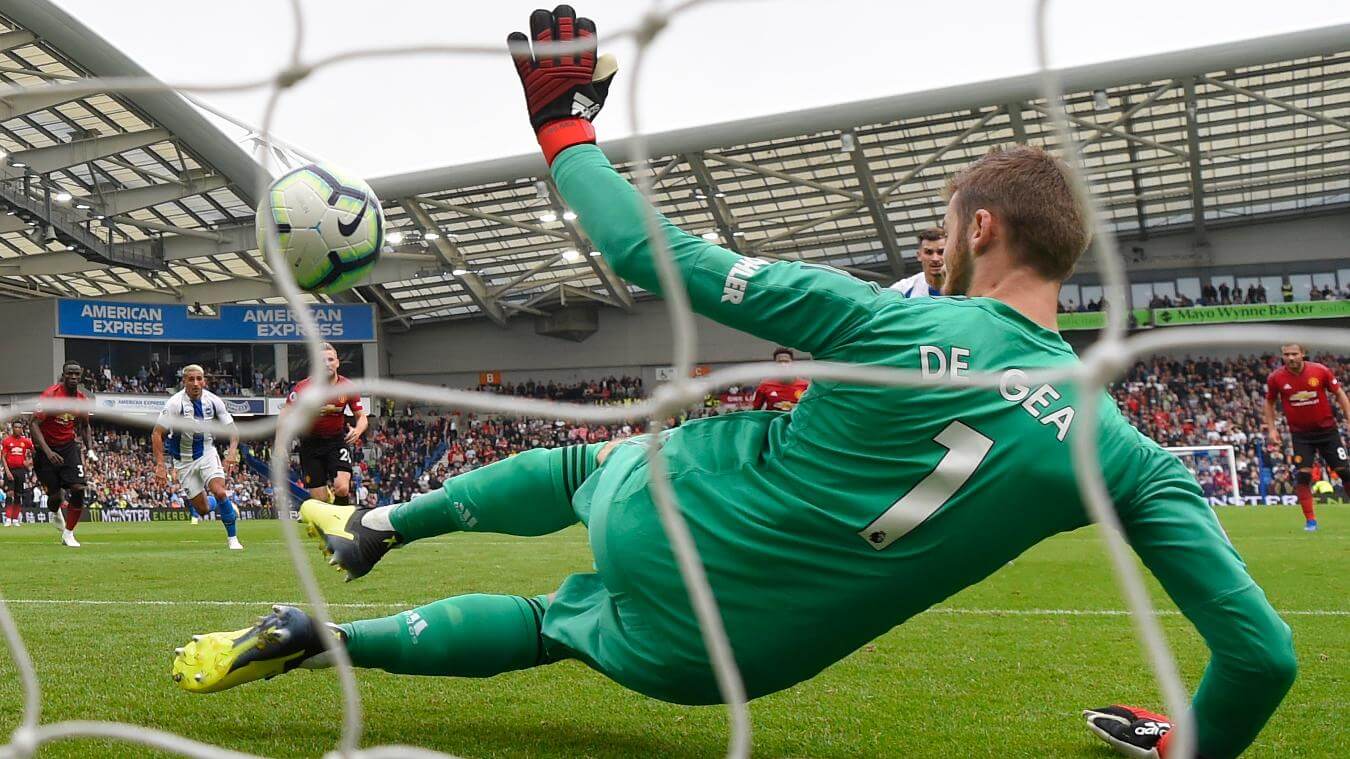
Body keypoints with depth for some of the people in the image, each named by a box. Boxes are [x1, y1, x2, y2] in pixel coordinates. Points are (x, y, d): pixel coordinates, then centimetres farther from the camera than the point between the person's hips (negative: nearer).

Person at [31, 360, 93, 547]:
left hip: (69, 446, 4)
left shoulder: (83, 400, 1)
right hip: (46, 449, -4)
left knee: (78, 488, -12)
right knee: (55, 495, -1)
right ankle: (55, 511, 39)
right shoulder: (50, 395, -16)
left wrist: (90, 448, 1)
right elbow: (35, 424, -18)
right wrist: (48, 452, -27)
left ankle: (68, 534, 3)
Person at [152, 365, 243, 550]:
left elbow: (231, 429, -2)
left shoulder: (213, 401, -10)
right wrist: (160, 466, -24)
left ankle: (232, 538, -8)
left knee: (219, 492, -23)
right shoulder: (174, 403, -19)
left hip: (207, 453, 1)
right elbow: (157, 434, -17)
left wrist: (232, 451, -22)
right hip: (184, 460, -1)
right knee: (202, 510, -1)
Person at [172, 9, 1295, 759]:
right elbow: (1262, 648, -9)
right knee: (551, 623, 30)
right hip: (730, 660, 3)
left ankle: (375, 527, 43)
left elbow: (649, 253, -17)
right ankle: (330, 639, 19)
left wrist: (564, 127, 0)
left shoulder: (888, 321, -21)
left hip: (659, 523, -3)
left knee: (580, 458, 32)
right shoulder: (1125, 455, -12)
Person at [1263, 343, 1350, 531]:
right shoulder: (1276, 378, -7)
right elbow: (1269, 403, 8)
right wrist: (1271, 428, 1)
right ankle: (1310, 520, 0)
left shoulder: (1320, 370, -9)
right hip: (1300, 434, 0)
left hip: (1327, 429, 0)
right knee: (1303, 475, -11)